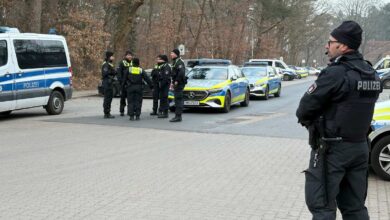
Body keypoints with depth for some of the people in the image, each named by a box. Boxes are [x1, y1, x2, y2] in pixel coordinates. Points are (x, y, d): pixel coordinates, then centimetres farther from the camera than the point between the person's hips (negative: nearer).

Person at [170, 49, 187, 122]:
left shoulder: (179, 62, -14)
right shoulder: (175, 62, 19)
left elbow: (181, 72, -26)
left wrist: (177, 81, -22)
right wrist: (173, 82, 17)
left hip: (179, 83, -11)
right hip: (176, 84, 11)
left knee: (178, 100, -10)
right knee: (178, 100, 13)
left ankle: (178, 116, -11)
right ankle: (178, 116, 18)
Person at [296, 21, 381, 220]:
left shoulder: (336, 73, -19)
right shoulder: (371, 74, 7)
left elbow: (306, 107, -16)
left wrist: (306, 119, 6)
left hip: (332, 149, -8)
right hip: (360, 147, 8)